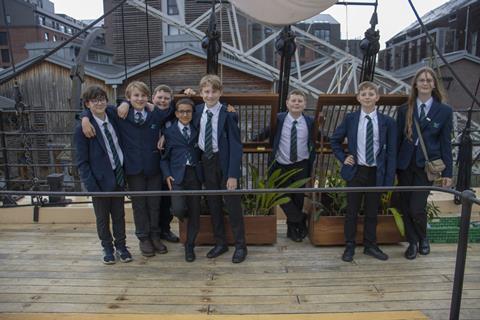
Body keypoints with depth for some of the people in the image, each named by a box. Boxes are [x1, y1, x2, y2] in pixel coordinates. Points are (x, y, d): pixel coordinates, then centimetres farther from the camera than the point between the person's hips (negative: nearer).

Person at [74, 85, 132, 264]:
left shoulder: (113, 120, 2)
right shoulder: (82, 129, -12)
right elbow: (82, 162, -11)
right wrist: (91, 187, -17)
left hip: (118, 177, 4)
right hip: (100, 180, -4)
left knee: (119, 215, 16)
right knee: (102, 218, 14)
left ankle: (121, 245, 33)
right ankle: (107, 247, 33)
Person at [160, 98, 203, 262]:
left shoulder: (197, 130, 11)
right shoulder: (169, 132, 5)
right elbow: (164, 157, 4)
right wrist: (167, 175, -6)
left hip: (195, 174, 2)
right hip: (177, 175, -2)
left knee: (195, 213, 5)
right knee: (178, 209, -19)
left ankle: (190, 246, 23)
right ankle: (181, 214, 19)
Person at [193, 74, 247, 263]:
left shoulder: (228, 114, -12)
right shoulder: (197, 111, 2)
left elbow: (236, 145, -13)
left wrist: (233, 174, -18)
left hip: (225, 162, -4)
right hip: (206, 162, 5)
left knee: (232, 204, 4)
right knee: (213, 204, 13)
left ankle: (240, 245, 19)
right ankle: (220, 242, 28)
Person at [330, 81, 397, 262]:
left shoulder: (387, 122, -2)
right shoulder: (350, 118, -1)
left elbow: (391, 152, -1)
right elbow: (335, 140, 12)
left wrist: (389, 180, -5)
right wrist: (343, 158, -1)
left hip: (376, 173, 0)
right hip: (355, 171, 0)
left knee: (372, 211, 13)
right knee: (352, 210, 8)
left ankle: (370, 245, 30)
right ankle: (349, 246, 22)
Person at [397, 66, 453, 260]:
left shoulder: (444, 111, 1)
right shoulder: (405, 110, 4)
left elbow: (446, 143, 2)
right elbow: (398, 139, 5)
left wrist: (447, 172, 0)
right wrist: (393, 166, 3)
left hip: (426, 164, -2)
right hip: (405, 164, 2)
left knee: (417, 208, -9)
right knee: (406, 207, 7)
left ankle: (423, 238, 22)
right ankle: (413, 242, 28)